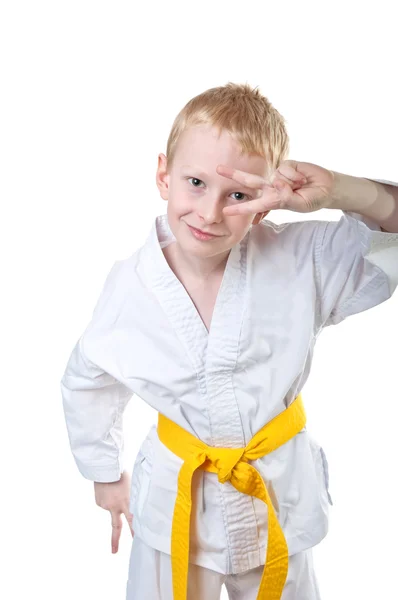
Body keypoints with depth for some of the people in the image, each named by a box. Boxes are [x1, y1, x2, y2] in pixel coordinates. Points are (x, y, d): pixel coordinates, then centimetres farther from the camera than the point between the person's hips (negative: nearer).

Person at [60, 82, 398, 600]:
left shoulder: (300, 261, -20)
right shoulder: (130, 286, -17)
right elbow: (85, 383, 0)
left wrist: (339, 192, -39)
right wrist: (105, 475, 12)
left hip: (280, 492, 1)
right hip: (176, 498, 0)